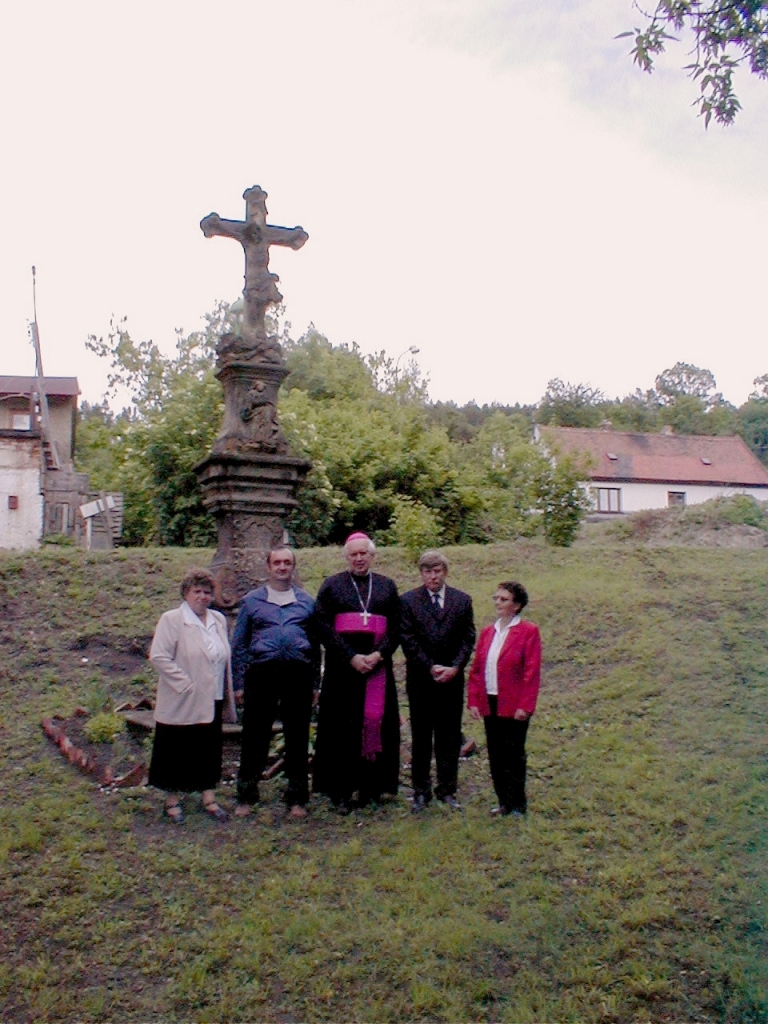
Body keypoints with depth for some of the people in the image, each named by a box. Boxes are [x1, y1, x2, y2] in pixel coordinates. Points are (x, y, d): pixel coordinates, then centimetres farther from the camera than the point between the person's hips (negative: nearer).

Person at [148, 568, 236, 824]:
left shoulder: (218, 620, 10)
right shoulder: (171, 619, -8)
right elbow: (159, 656, -16)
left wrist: (227, 698, 13)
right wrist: (185, 684, -18)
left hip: (211, 701, 5)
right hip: (181, 704, -5)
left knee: (210, 751, 12)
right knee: (177, 752, 6)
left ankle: (209, 799, 23)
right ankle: (172, 801, 20)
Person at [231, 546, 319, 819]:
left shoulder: (307, 601, 13)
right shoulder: (252, 600, 11)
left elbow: (316, 643, 14)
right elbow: (239, 644, 10)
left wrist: (313, 682, 8)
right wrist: (239, 683, 3)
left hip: (298, 674, 1)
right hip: (261, 673, -1)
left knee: (298, 738, 7)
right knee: (255, 738, 3)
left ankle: (297, 799, 19)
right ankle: (246, 797, 16)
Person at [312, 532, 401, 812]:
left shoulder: (387, 586, 13)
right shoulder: (331, 585, 7)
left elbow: (395, 628, 7)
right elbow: (323, 626, -2)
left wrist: (379, 655, -11)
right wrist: (351, 657, -12)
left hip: (378, 666, 2)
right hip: (342, 667, -2)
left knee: (375, 724, 2)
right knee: (342, 727, -2)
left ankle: (370, 787, 10)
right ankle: (341, 791, 3)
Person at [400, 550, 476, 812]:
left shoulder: (462, 600, 5)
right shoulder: (408, 601, -1)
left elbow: (468, 638, 3)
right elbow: (407, 640, -5)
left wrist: (454, 667, -10)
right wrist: (430, 668, -12)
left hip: (452, 679, 2)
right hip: (420, 680, -1)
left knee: (450, 737, 7)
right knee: (420, 737, 7)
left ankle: (447, 789, 18)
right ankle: (421, 791, 16)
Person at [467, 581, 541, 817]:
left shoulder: (528, 631, -7)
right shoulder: (487, 632, 10)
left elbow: (532, 672, -11)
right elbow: (476, 669, 10)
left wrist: (525, 706, -15)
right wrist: (473, 701, 3)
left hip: (513, 706, -5)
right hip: (489, 704, 5)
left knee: (514, 755, 5)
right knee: (495, 755, 11)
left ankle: (518, 805, 18)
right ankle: (504, 802, 24)